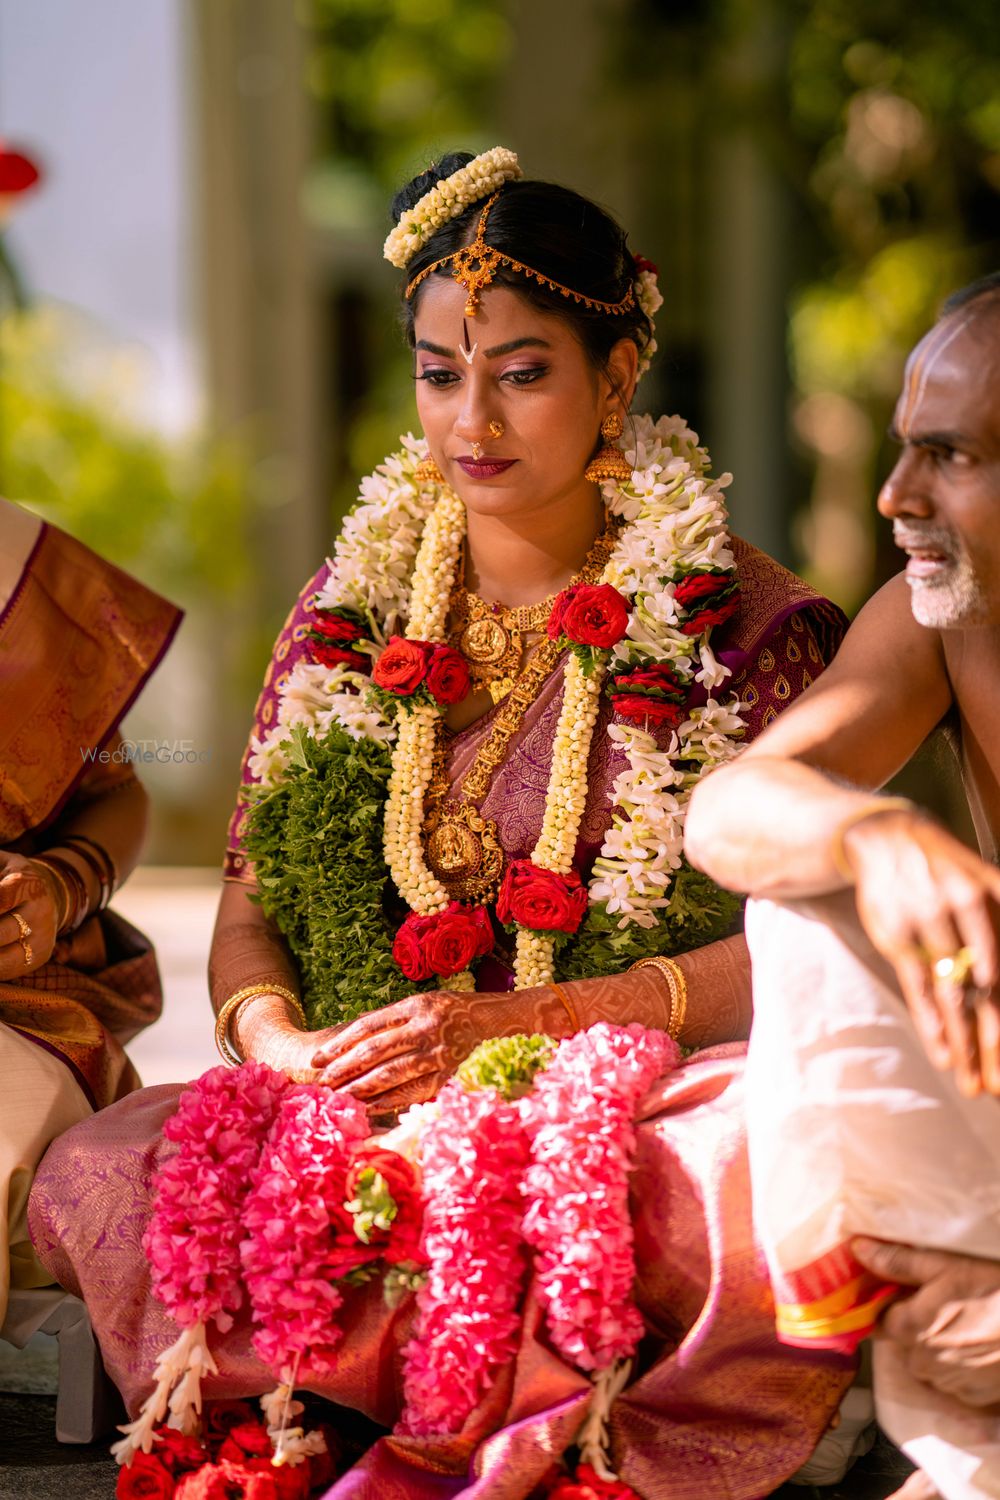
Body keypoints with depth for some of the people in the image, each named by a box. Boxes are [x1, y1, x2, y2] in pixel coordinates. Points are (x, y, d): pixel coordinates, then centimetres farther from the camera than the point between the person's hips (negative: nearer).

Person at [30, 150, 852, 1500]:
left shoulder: (739, 623, 2)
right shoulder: (351, 611, 14)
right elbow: (251, 905, 13)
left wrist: (518, 1021, -16)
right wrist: (279, 1041, -10)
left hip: (639, 1109, -2)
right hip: (367, 1122, 2)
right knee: (97, 1180, -28)